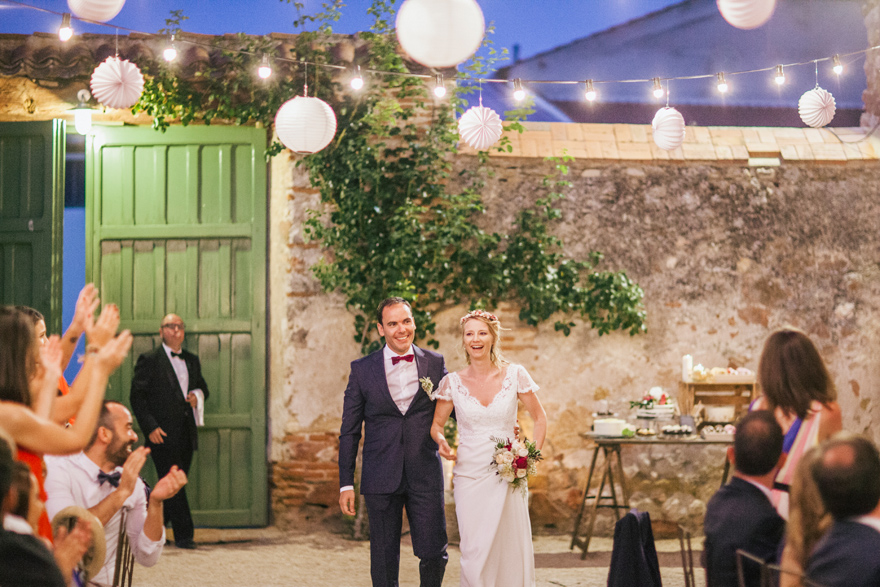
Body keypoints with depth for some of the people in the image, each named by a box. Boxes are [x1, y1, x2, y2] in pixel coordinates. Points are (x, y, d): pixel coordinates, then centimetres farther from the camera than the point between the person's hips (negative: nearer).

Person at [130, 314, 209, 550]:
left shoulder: (192, 360, 16)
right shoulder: (149, 360, -2)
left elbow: (203, 387, 27)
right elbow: (137, 396, -6)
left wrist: (198, 395, 2)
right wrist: (150, 427, -14)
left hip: (186, 435, 6)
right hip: (162, 434, -6)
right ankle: (183, 535, -5)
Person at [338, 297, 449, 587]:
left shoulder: (435, 363, 5)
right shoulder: (362, 369, 2)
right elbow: (349, 431, 5)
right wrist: (346, 484, 1)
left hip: (426, 476, 1)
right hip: (381, 478, 0)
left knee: (434, 555, -1)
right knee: (384, 562, 5)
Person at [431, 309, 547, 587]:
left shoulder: (515, 374, -2)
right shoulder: (452, 382, 0)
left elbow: (539, 418, 8)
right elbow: (436, 424, 10)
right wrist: (442, 442, -12)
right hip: (469, 476, 0)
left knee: (511, 551, 2)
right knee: (474, 553, -5)